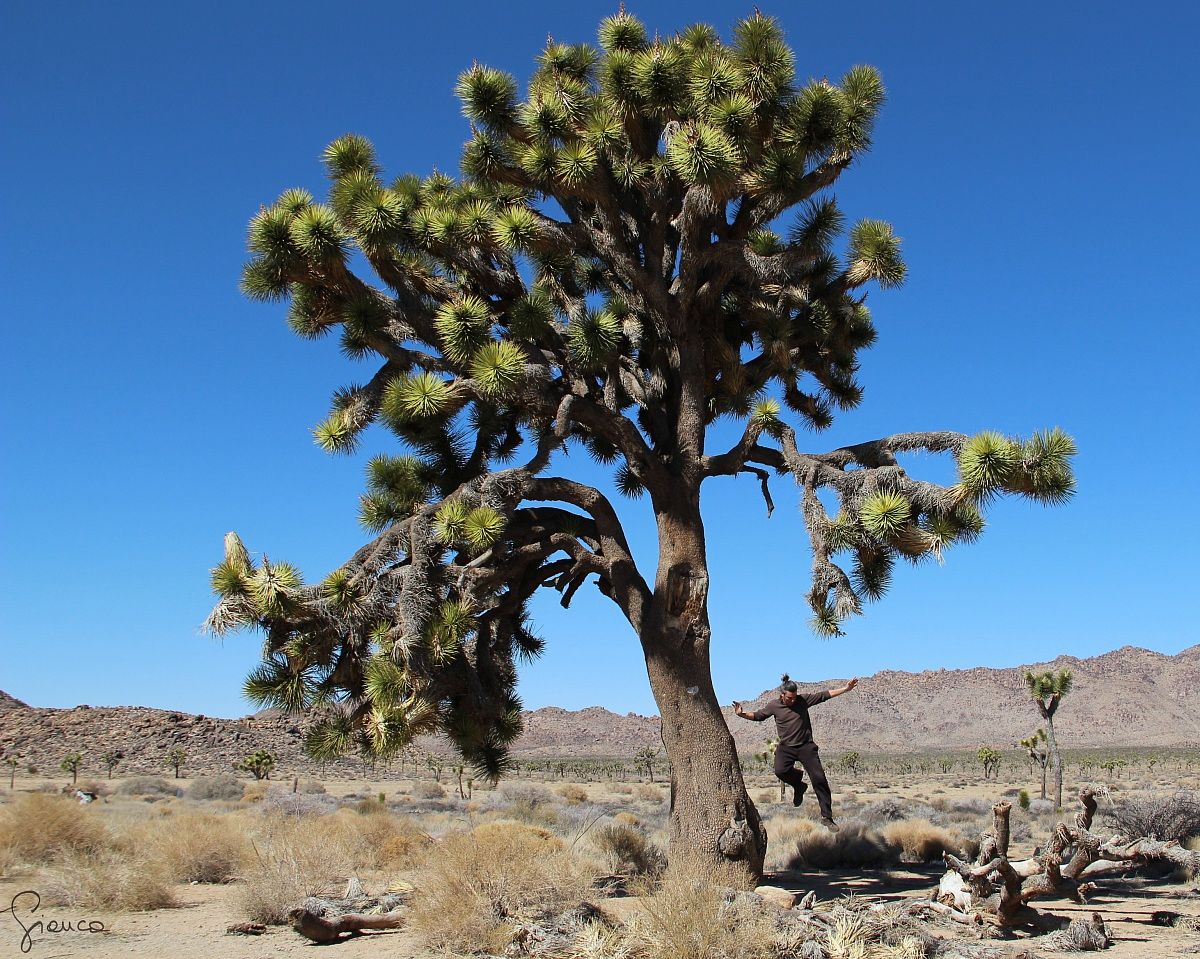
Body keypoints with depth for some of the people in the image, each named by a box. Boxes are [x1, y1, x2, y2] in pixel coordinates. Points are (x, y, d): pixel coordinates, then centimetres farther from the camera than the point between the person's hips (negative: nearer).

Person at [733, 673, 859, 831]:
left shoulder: (803, 699, -3)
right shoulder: (774, 706, -2)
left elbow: (825, 694, 2)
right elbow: (757, 716, 10)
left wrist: (846, 688, 1)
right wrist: (743, 714, -7)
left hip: (806, 746, 0)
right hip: (786, 747, 0)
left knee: (819, 778, -8)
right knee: (780, 770, -29)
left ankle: (826, 817, 2)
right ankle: (799, 786, 6)